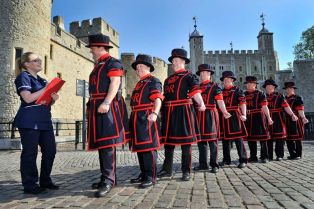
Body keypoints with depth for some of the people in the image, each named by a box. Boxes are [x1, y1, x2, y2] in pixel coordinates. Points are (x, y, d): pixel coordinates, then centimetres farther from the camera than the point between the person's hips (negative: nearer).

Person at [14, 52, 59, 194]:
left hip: (44, 121, 8)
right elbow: (28, 98, -17)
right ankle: (29, 185, 10)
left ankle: (45, 181, 19)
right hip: (29, 122, -8)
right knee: (30, 153, -1)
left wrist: (53, 98, 2)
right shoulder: (23, 77, -2)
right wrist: (47, 88, -11)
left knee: (50, 150, 6)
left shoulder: (42, 80, 21)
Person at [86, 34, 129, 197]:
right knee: (101, 143, 10)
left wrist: (106, 103, -27)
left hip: (107, 107, -9)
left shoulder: (113, 63, -3)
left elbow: (115, 83, -16)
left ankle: (108, 180, -7)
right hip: (97, 108, 9)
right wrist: (91, 106, 21)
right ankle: (107, 177, 19)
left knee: (107, 143, -12)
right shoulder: (97, 66, 24)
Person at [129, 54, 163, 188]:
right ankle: (143, 174, 24)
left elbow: (158, 99, -18)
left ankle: (151, 177, 2)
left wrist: (155, 113, -33)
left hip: (147, 119, -9)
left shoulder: (153, 81, -3)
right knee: (139, 147, 13)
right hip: (137, 119, 9)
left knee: (148, 147, -6)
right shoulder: (139, 83, 23)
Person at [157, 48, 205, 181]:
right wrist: (163, 111, 19)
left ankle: (186, 171, 10)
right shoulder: (168, 79, 20)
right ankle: (167, 169, 21)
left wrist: (201, 103, -27)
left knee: (185, 141, 0)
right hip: (169, 113, 6)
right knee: (168, 140, 9)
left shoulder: (189, 76, 1)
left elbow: (195, 91, -11)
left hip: (183, 111, -6)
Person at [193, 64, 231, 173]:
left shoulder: (214, 86, 2)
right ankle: (203, 164, 18)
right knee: (200, 139, 7)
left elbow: (220, 100, -8)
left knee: (212, 140, -1)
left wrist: (224, 112, -23)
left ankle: (214, 164, 8)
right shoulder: (197, 86, 17)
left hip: (210, 115, -5)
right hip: (199, 116, 5)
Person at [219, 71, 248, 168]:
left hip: (234, 117, -5)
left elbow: (242, 103, -9)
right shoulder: (221, 91, 16)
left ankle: (243, 160, 4)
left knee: (238, 138, -4)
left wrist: (243, 115, -21)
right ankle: (226, 160, 20)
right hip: (223, 117, 5)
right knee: (225, 138, 9)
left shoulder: (237, 90, 1)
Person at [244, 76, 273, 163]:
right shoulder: (244, 94, 11)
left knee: (262, 137, 1)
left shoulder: (260, 93, 0)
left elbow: (264, 107, -4)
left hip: (259, 117, -4)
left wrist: (268, 118, -8)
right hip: (248, 119, 4)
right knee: (250, 138, 7)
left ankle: (264, 157, 11)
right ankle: (253, 157, 18)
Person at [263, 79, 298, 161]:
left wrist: (292, 115, -17)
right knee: (268, 137, 4)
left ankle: (279, 155, 11)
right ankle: (269, 156, 13)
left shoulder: (279, 96, 3)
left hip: (278, 121, -2)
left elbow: (286, 106, -6)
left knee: (279, 137, 1)